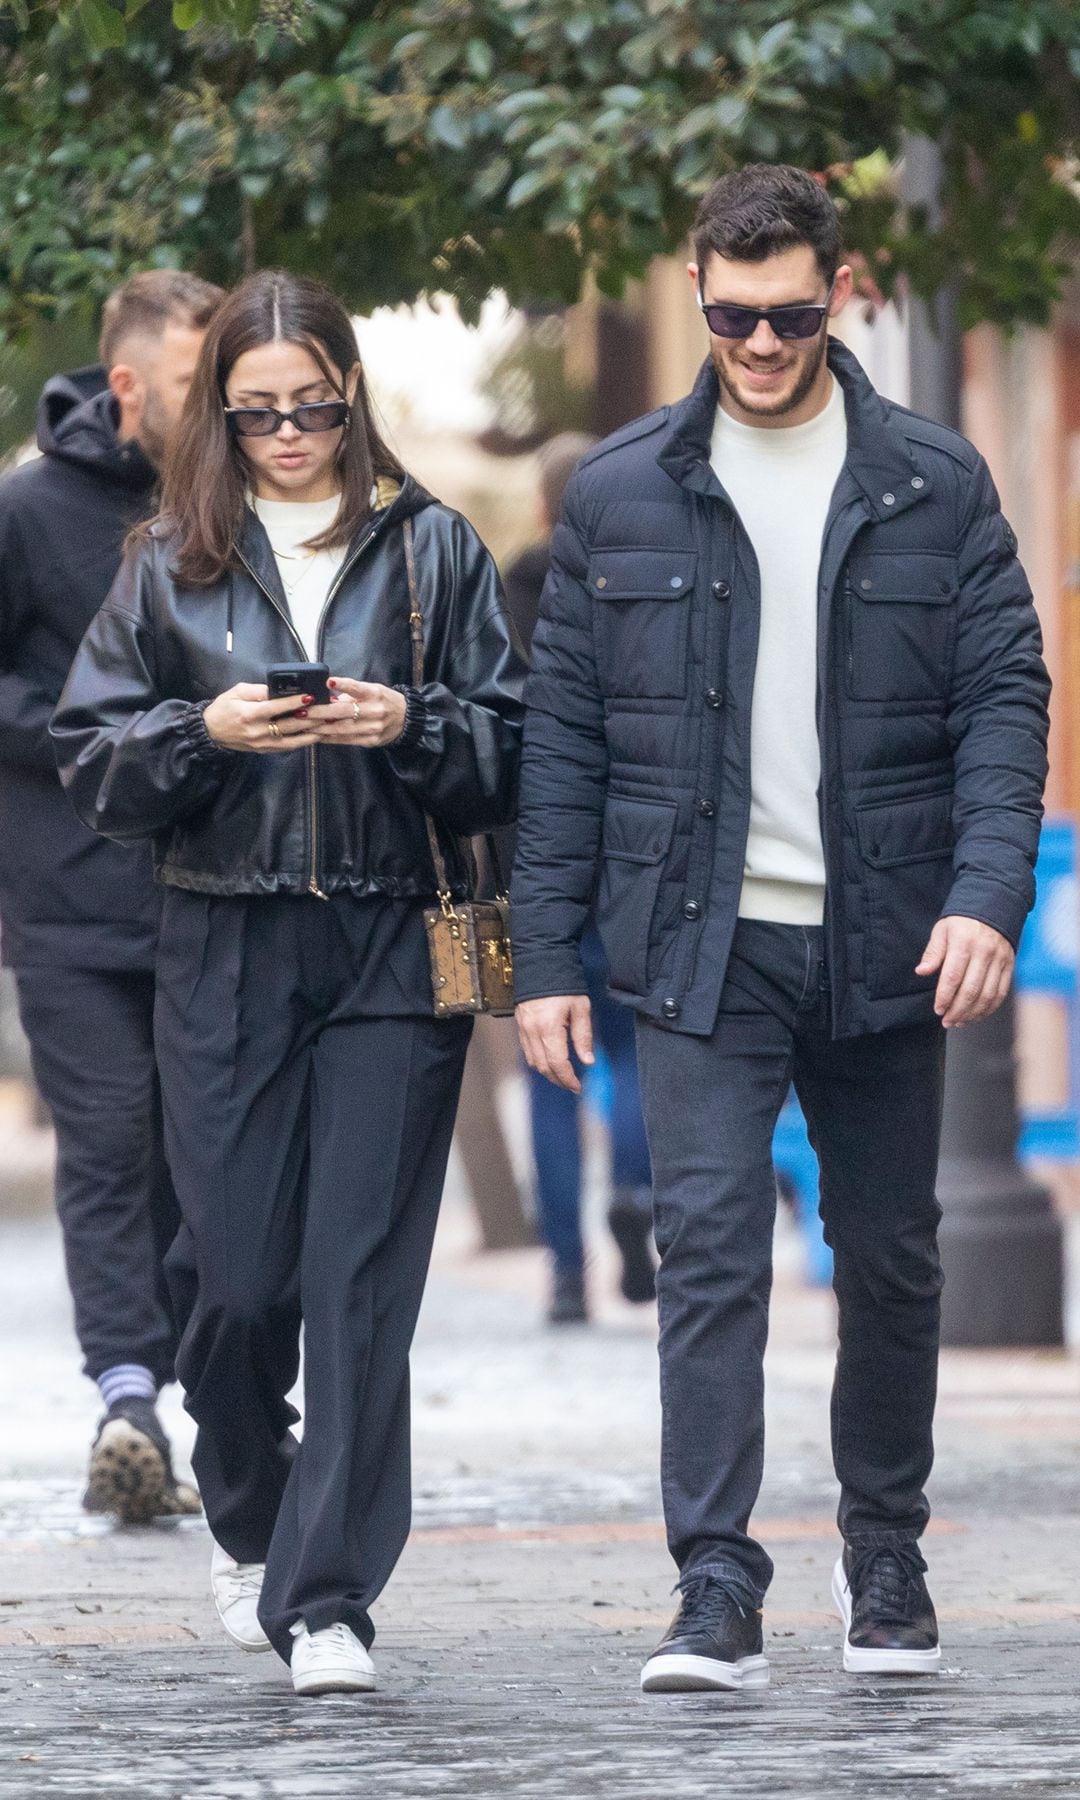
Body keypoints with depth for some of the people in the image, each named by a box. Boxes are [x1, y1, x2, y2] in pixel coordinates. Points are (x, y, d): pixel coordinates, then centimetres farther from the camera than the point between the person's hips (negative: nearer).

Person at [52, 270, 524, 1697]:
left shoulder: (432, 548, 6)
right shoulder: (174, 561, 8)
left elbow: (511, 749, 6)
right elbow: (90, 751, 7)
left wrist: (413, 727, -12)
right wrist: (204, 733, -10)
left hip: (393, 951, -1)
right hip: (226, 949, 1)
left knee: (361, 1280, -7)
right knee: (238, 1277, 2)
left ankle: (328, 1597, -5)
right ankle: (249, 1518, 31)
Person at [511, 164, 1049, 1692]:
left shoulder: (935, 486, 4)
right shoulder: (621, 494, 5)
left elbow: (1005, 696, 0)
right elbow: (563, 734, 6)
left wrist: (988, 894, -15)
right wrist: (548, 954, 0)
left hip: (886, 942, 1)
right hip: (703, 939, -1)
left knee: (890, 1261, 10)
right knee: (710, 1248, -11)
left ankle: (886, 1558, 27)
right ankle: (717, 1597, -13)